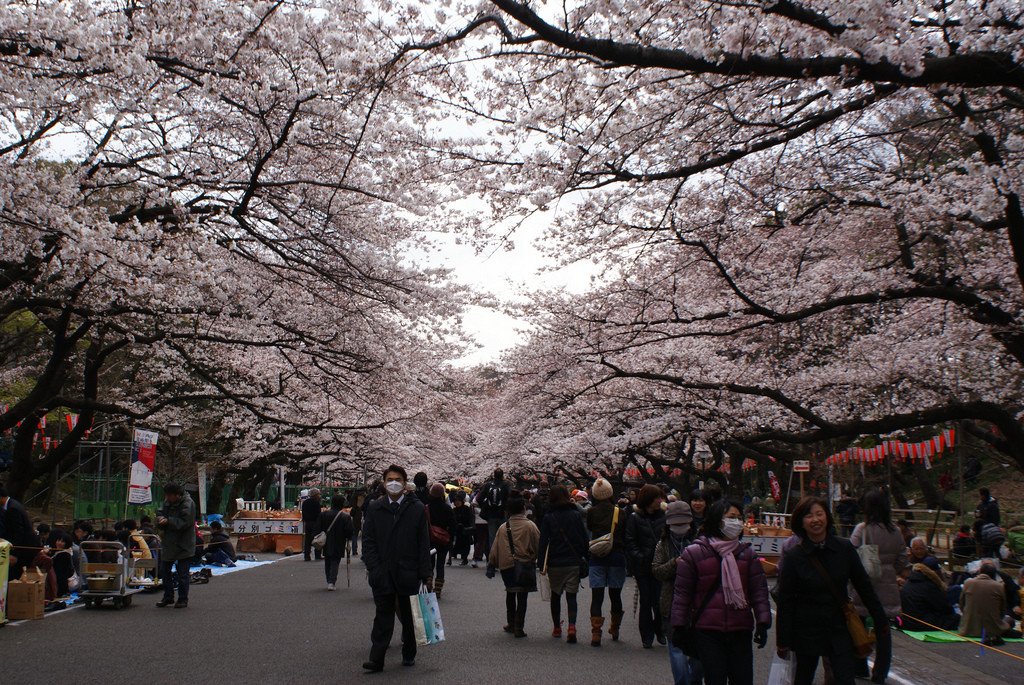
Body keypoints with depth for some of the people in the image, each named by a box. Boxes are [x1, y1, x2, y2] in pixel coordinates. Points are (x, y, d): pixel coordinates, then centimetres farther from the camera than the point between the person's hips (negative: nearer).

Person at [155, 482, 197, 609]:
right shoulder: (167, 501, 6)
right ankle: (168, 597, 27)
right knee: (165, 570, 15)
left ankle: (183, 599, 10)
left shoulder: (188, 504, -18)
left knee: (182, 573, 0)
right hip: (168, 543, 8)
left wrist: (168, 521, -27)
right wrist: (160, 517, -8)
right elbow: (160, 511, 15)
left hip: (183, 545, -8)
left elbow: (185, 522, -23)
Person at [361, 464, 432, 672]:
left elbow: (423, 544, 0)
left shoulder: (417, 508, 0)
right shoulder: (374, 508, 4)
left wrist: (425, 574, -3)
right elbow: (368, 541, 3)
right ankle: (377, 659, 0)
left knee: (409, 616, 11)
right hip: (382, 574, 0)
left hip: (409, 573, 0)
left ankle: (409, 655, 25)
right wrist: (373, 568, -7)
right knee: (382, 617, 0)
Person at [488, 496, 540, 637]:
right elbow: (538, 545, -5)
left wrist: (491, 565, 12)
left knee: (510, 594, 20)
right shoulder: (530, 525, -7)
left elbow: (495, 549, 4)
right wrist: (535, 559, 11)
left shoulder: (503, 527, 1)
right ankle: (518, 628, 1)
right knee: (522, 597, 2)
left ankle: (511, 624, 27)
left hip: (507, 566, 3)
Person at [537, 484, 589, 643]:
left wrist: (541, 564, -1)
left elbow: (543, 542, -5)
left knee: (555, 595, 17)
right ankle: (571, 626, -18)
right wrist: (587, 558, 9)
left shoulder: (548, 518, -5)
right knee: (571, 596, 2)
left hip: (554, 564, 0)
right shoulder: (576, 515, -2)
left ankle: (557, 628, 25)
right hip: (574, 563, 0)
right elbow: (585, 539, 1)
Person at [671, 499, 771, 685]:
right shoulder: (694, 553, -1)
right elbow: (682, 593, 1)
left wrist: (763, 621, -5)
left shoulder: (747, 553, 8)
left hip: (741, 632, 3)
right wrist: (679, 626, -2)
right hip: (707, 633, -3)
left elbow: (759, 590, 6)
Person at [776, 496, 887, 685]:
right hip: (807, 632, -1)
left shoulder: (844, 549, -4)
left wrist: (880, 620, 8)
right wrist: (783, 641, -6)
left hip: (839, 628, 1)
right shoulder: (793, 556, -9)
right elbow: (785, 601, -7)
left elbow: (864, 586, 5)